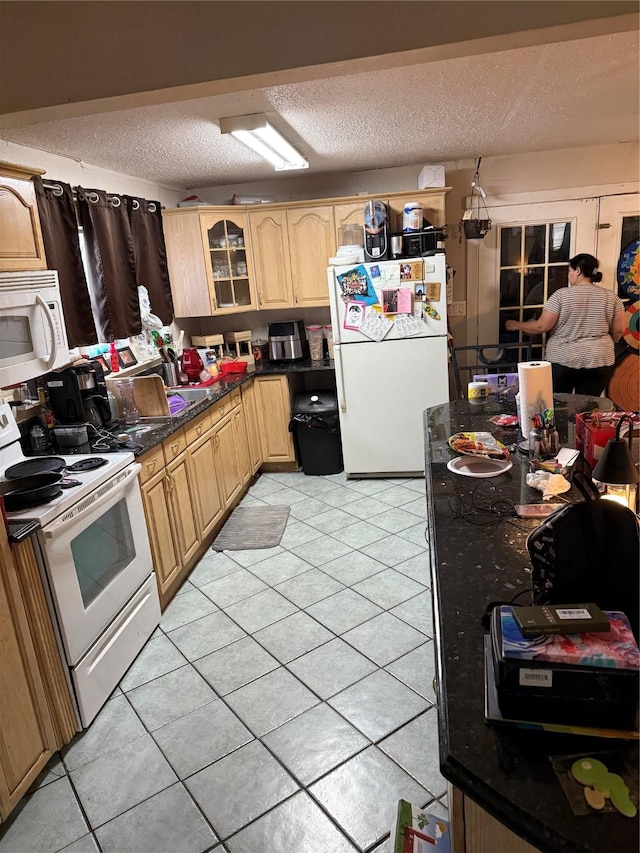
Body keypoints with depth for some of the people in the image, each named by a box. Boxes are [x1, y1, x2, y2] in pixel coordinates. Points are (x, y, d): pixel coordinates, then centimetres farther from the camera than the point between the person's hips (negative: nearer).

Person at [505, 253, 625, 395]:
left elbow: (541, 326, -8)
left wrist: (516, 325, 7)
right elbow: (619, 330, 4)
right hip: (599, 361, 3)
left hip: (562, 360, -2)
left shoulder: (561, 295, -7)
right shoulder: (611, 297, 2)